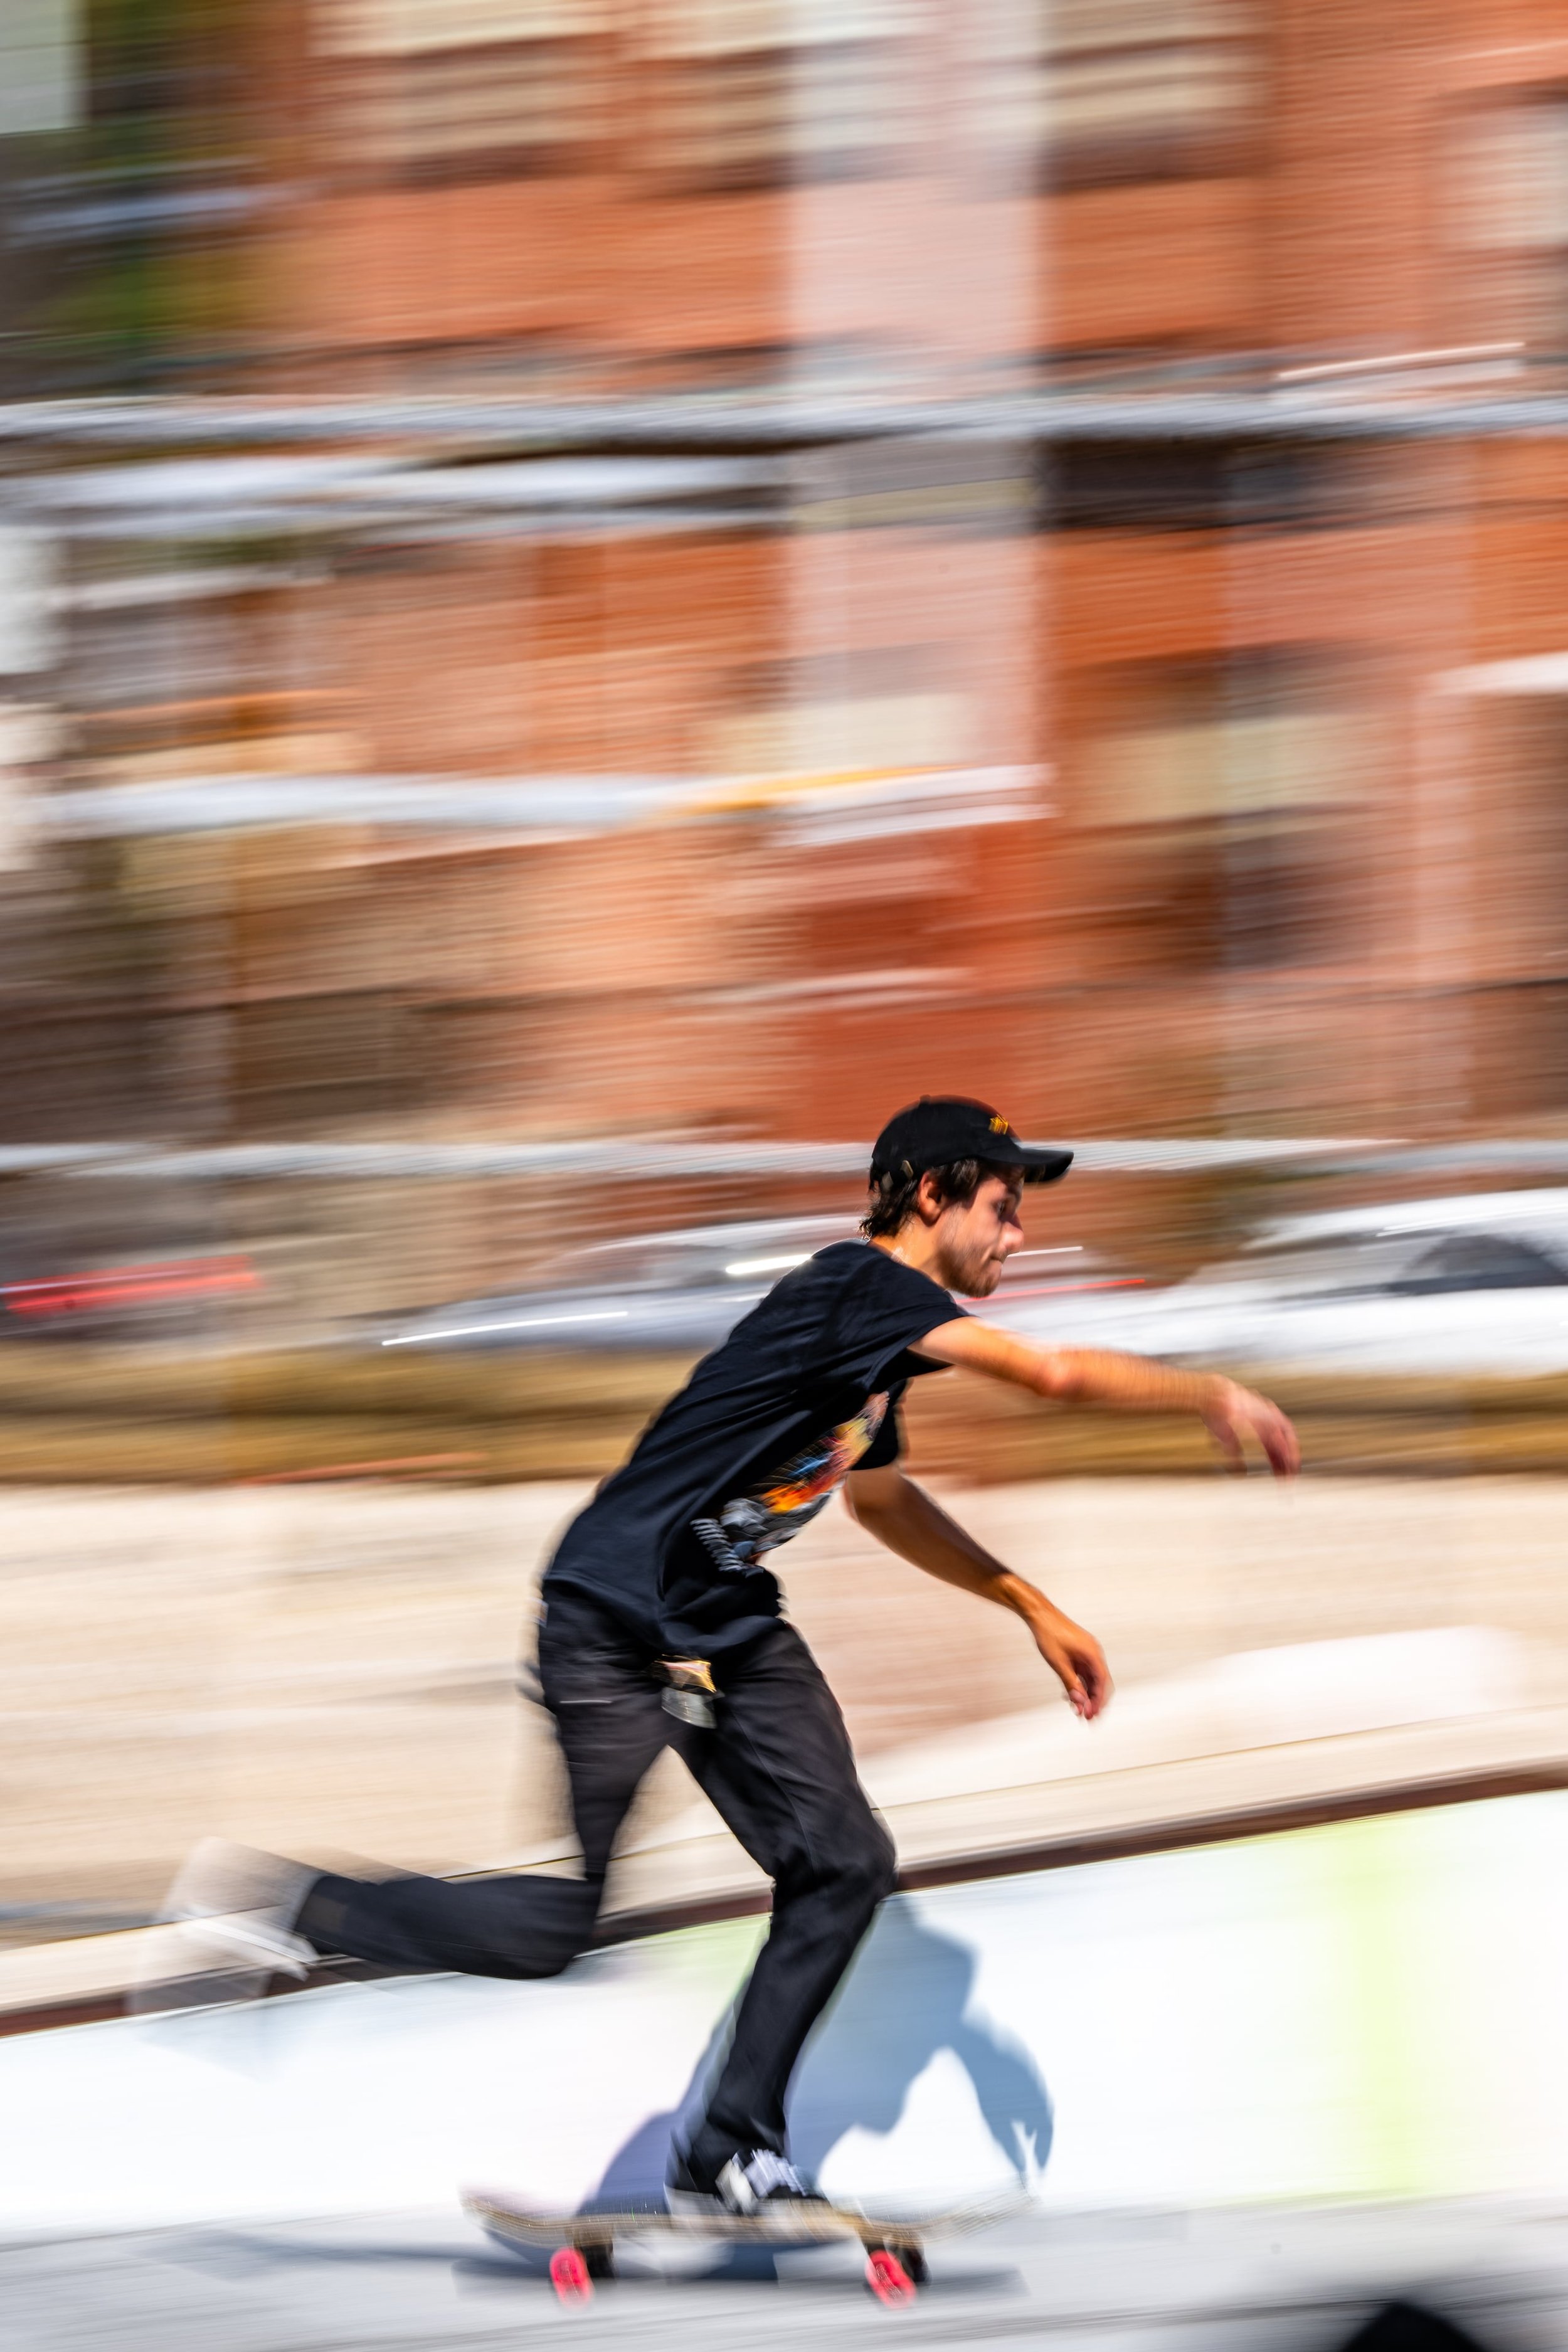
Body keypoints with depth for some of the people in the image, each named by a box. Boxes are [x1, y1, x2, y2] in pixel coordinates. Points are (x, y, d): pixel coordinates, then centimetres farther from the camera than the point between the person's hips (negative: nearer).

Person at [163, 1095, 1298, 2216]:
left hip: (732, 1629, 10)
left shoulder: (891, 1334, 11)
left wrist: (1032, 1605, 28)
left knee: (844, 1865, -3)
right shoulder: (856, 1288, -19)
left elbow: (881, 1496, 30)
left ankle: (732, 2152, 3)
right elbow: (1052, 1371, -28)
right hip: (616, 1622, -10)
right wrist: (1214, 1395, -17)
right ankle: (294, 1907, 9)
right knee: (550, 1926, -8)